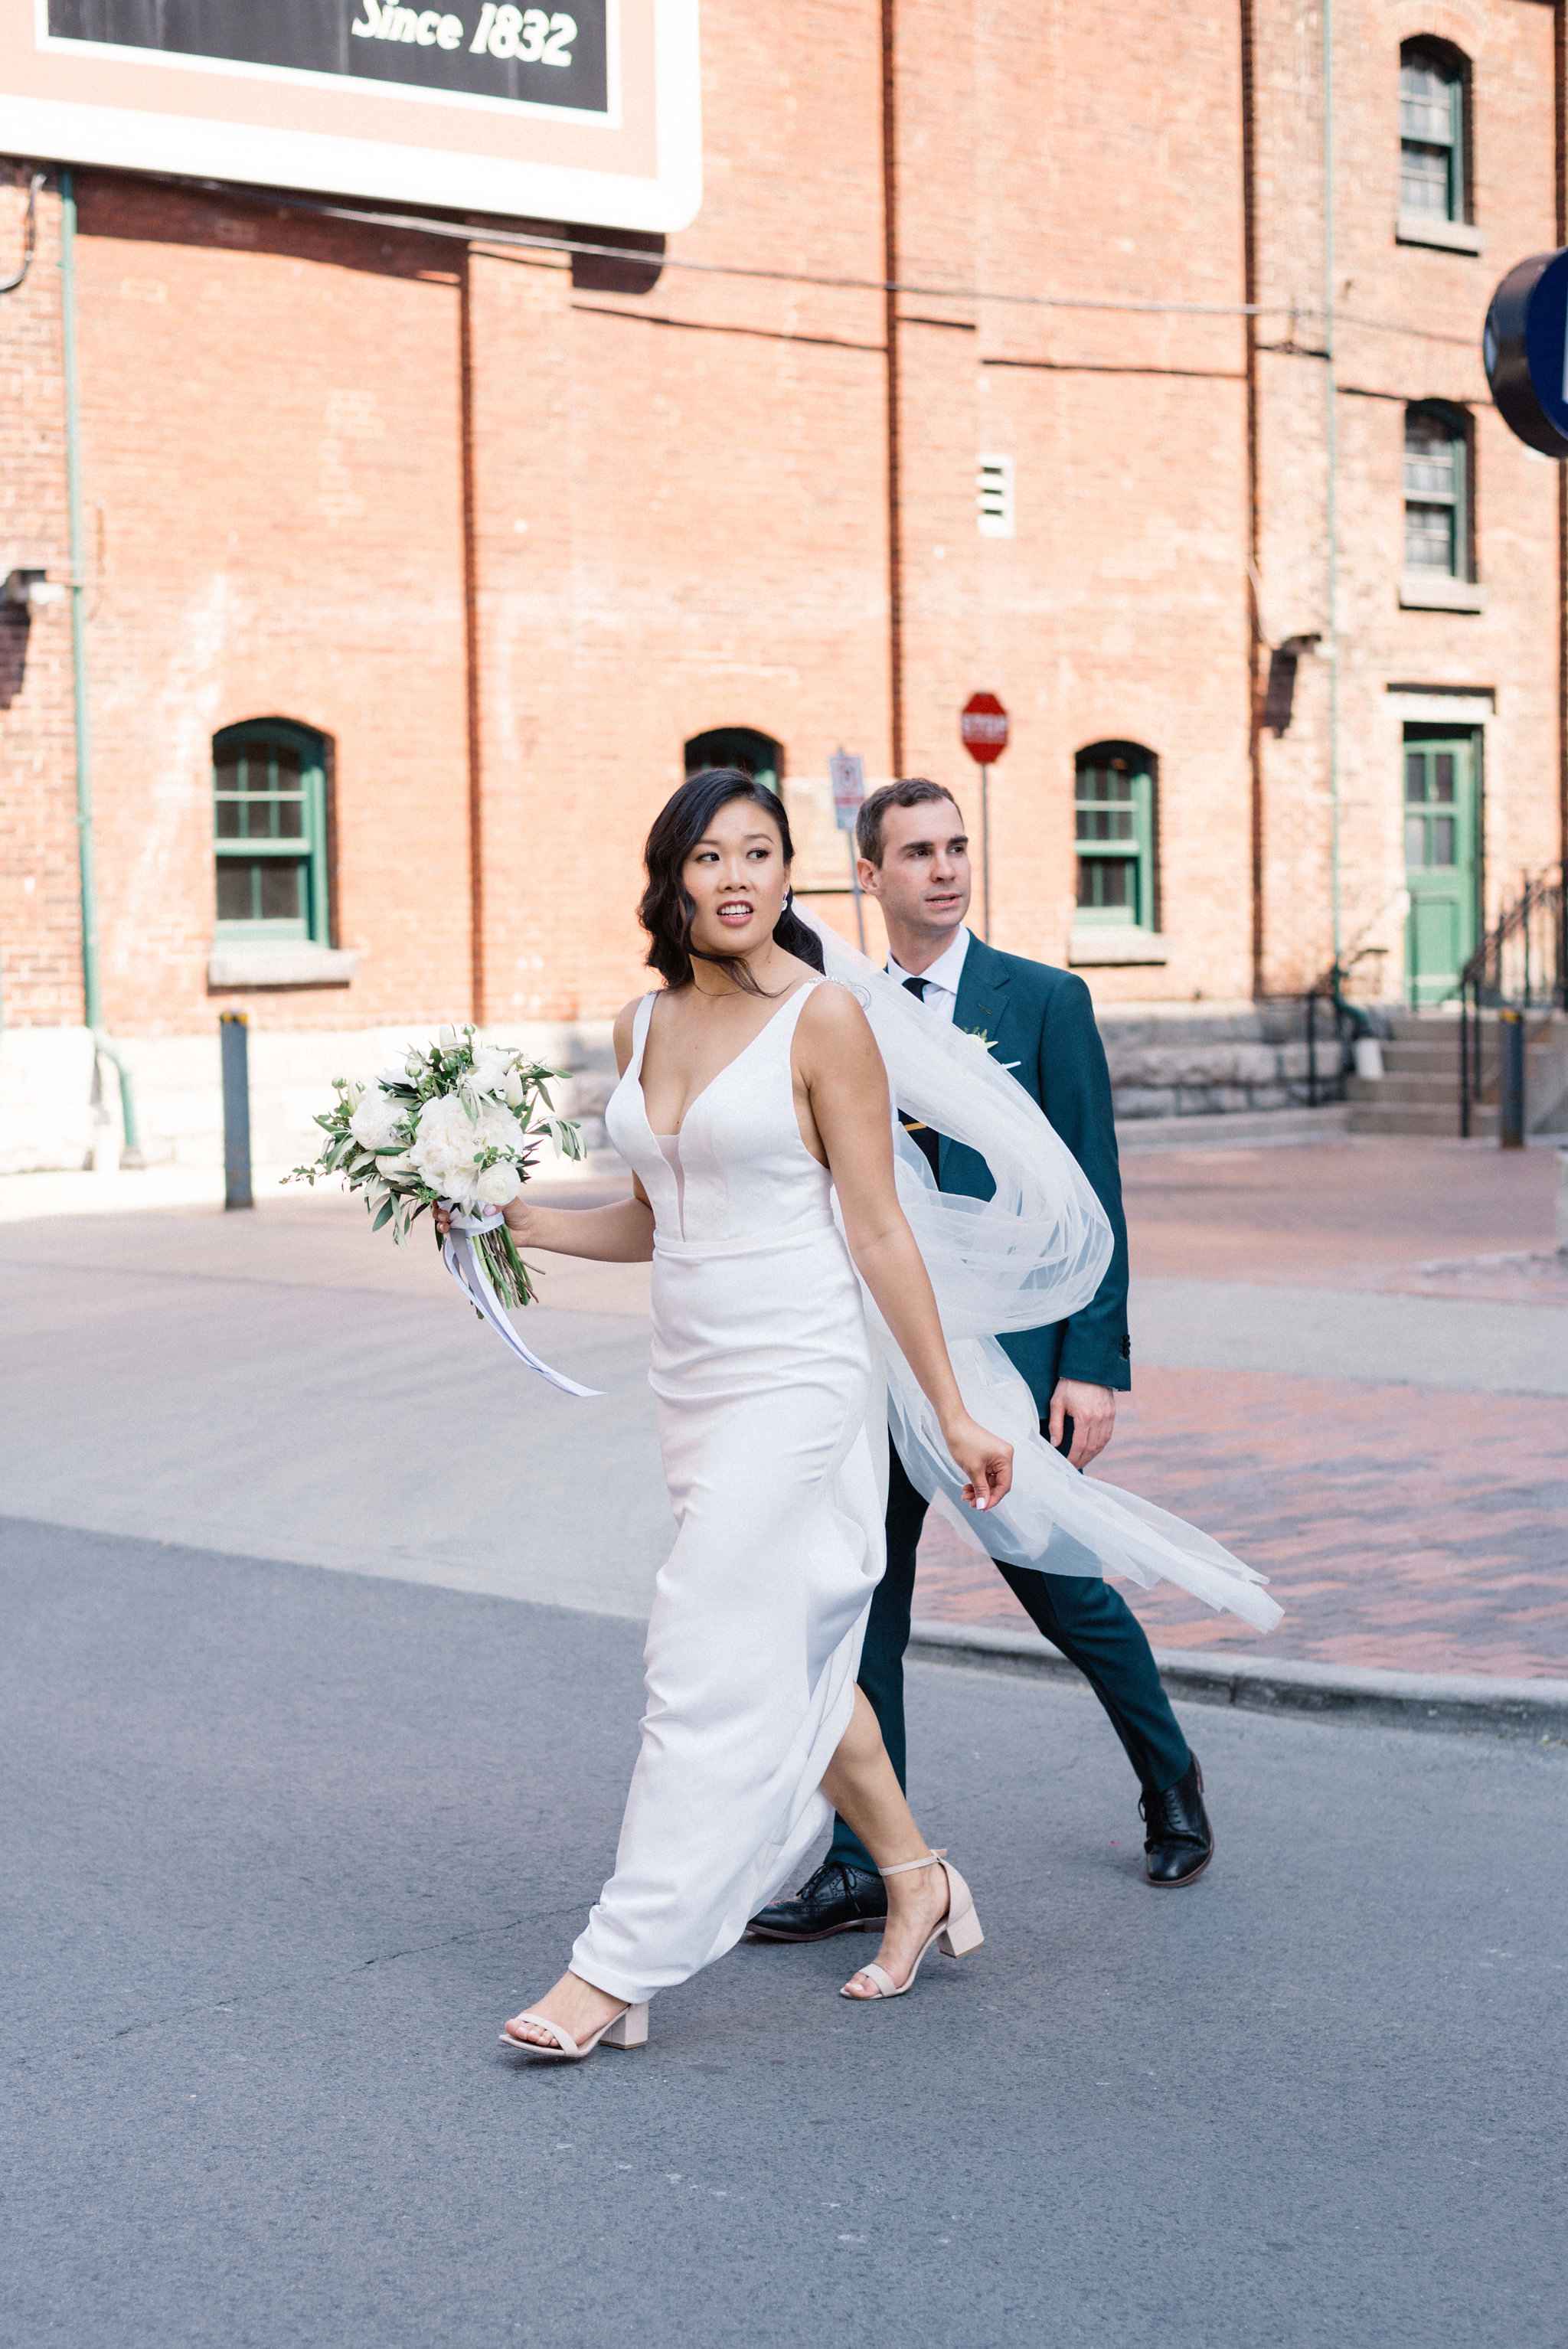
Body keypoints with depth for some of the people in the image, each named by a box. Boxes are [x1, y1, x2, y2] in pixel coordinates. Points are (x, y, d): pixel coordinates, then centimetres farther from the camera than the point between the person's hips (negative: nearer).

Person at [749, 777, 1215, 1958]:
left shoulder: (1045, 1001, -2)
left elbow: (1091, 1195, -5)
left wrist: (1093, 1364, -11)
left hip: (1009, 1350, -4)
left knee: (1058, 1583, 5)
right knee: (863, 1609, 4)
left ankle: (1171, 1782, 31)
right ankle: (865, 1863, 14)